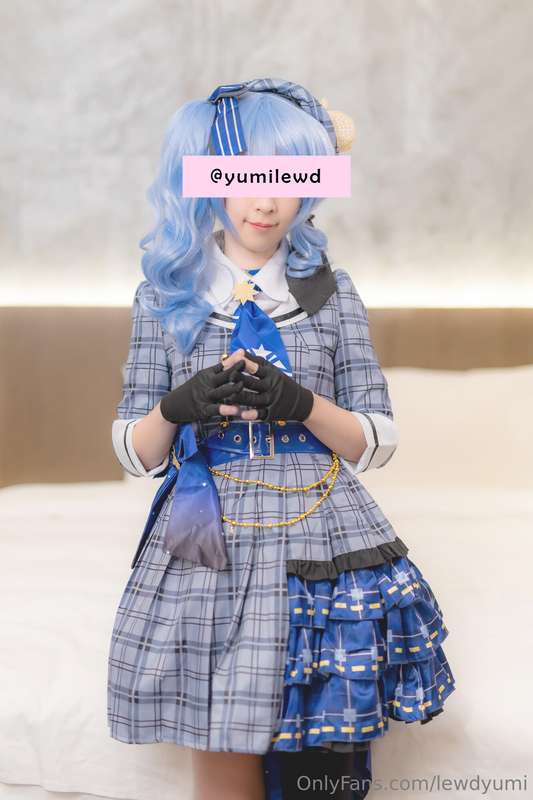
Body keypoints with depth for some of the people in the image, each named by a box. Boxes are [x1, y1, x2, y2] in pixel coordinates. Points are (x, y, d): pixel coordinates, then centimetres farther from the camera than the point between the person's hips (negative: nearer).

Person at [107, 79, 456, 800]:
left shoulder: (331, 293, 5)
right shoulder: (166, 294, 5)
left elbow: (378, 442, 2)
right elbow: (134, 451, 5)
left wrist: (299, 403, -16)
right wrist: (178, 407, -16)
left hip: (318, 556, 0)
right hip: (208, 553, 0)